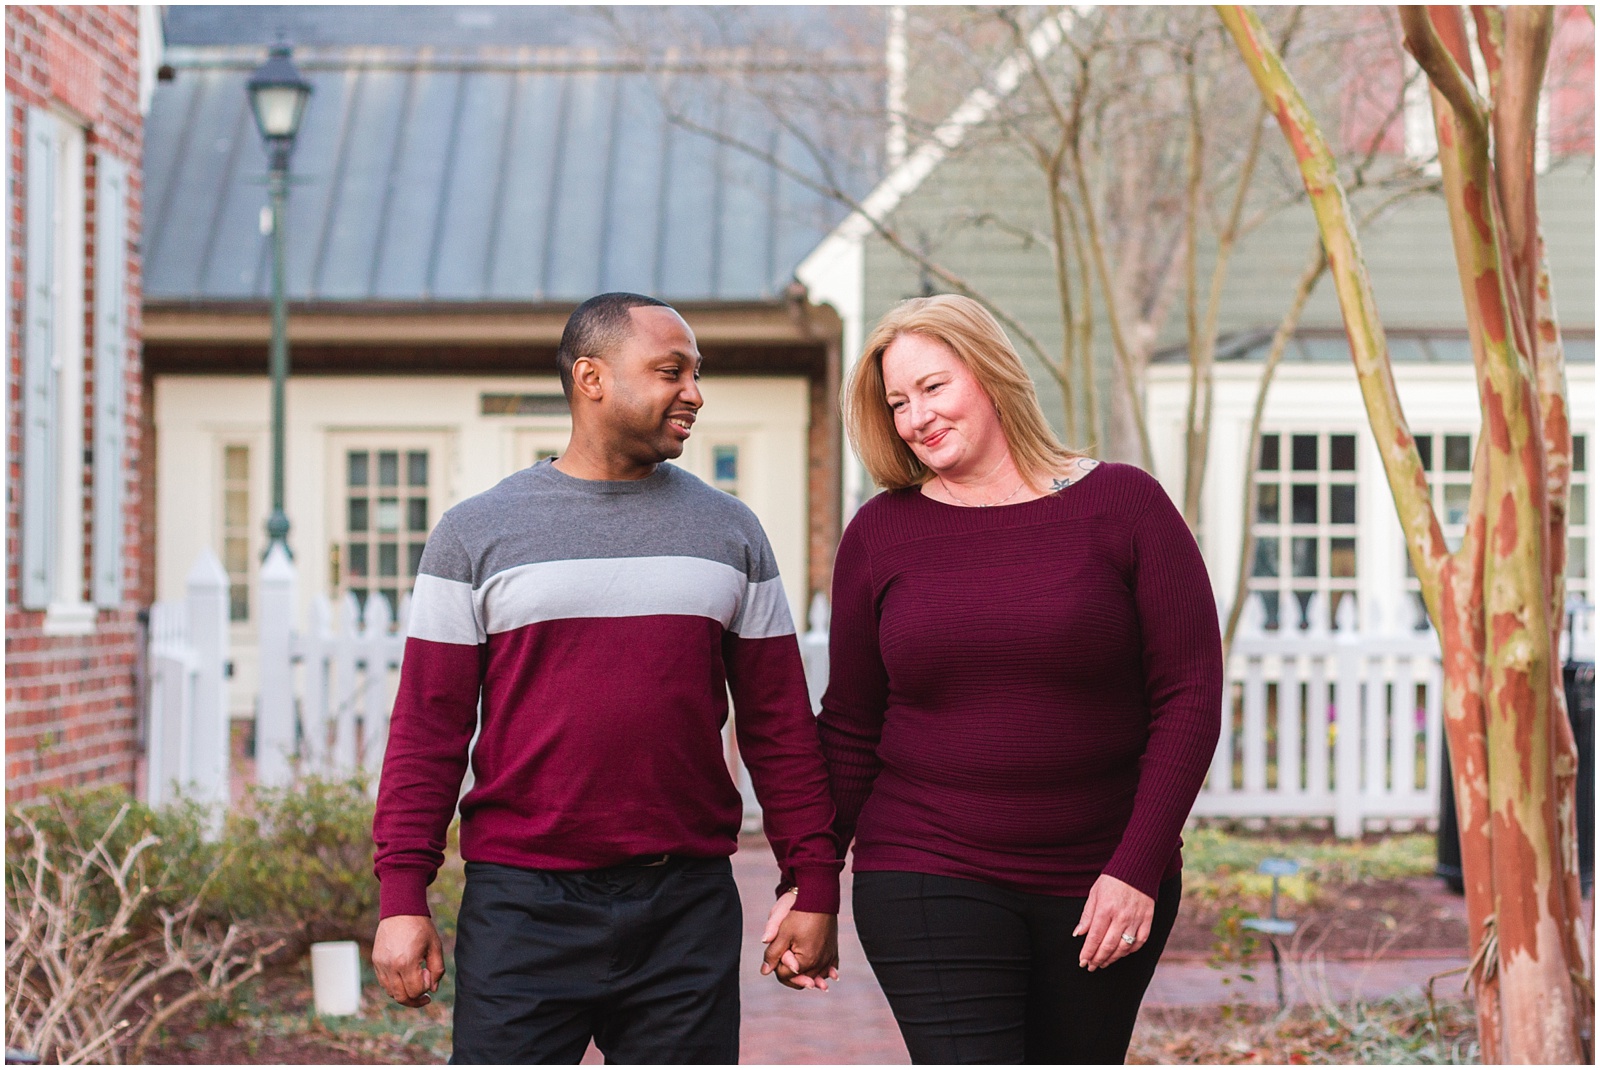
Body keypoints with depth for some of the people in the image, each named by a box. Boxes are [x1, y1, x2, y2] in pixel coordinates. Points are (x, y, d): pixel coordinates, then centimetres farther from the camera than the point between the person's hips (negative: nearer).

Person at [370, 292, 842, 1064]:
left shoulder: (728, 532, 10)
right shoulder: (478, 532, 4)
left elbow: (780, 726, 10)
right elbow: (428, 730, 1)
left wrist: (814, 884, 4)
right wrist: (402, 895, -6)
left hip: (688, 910, 2)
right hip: (522, 906, -2)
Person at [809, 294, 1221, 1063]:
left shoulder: (1122, 506, -1)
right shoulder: (882, 532, 4)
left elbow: (1190, 696, -3)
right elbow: (850, 726, 10)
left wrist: (1138, 869, -9)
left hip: (1103, 887, 0)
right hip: (930, 883, 0)